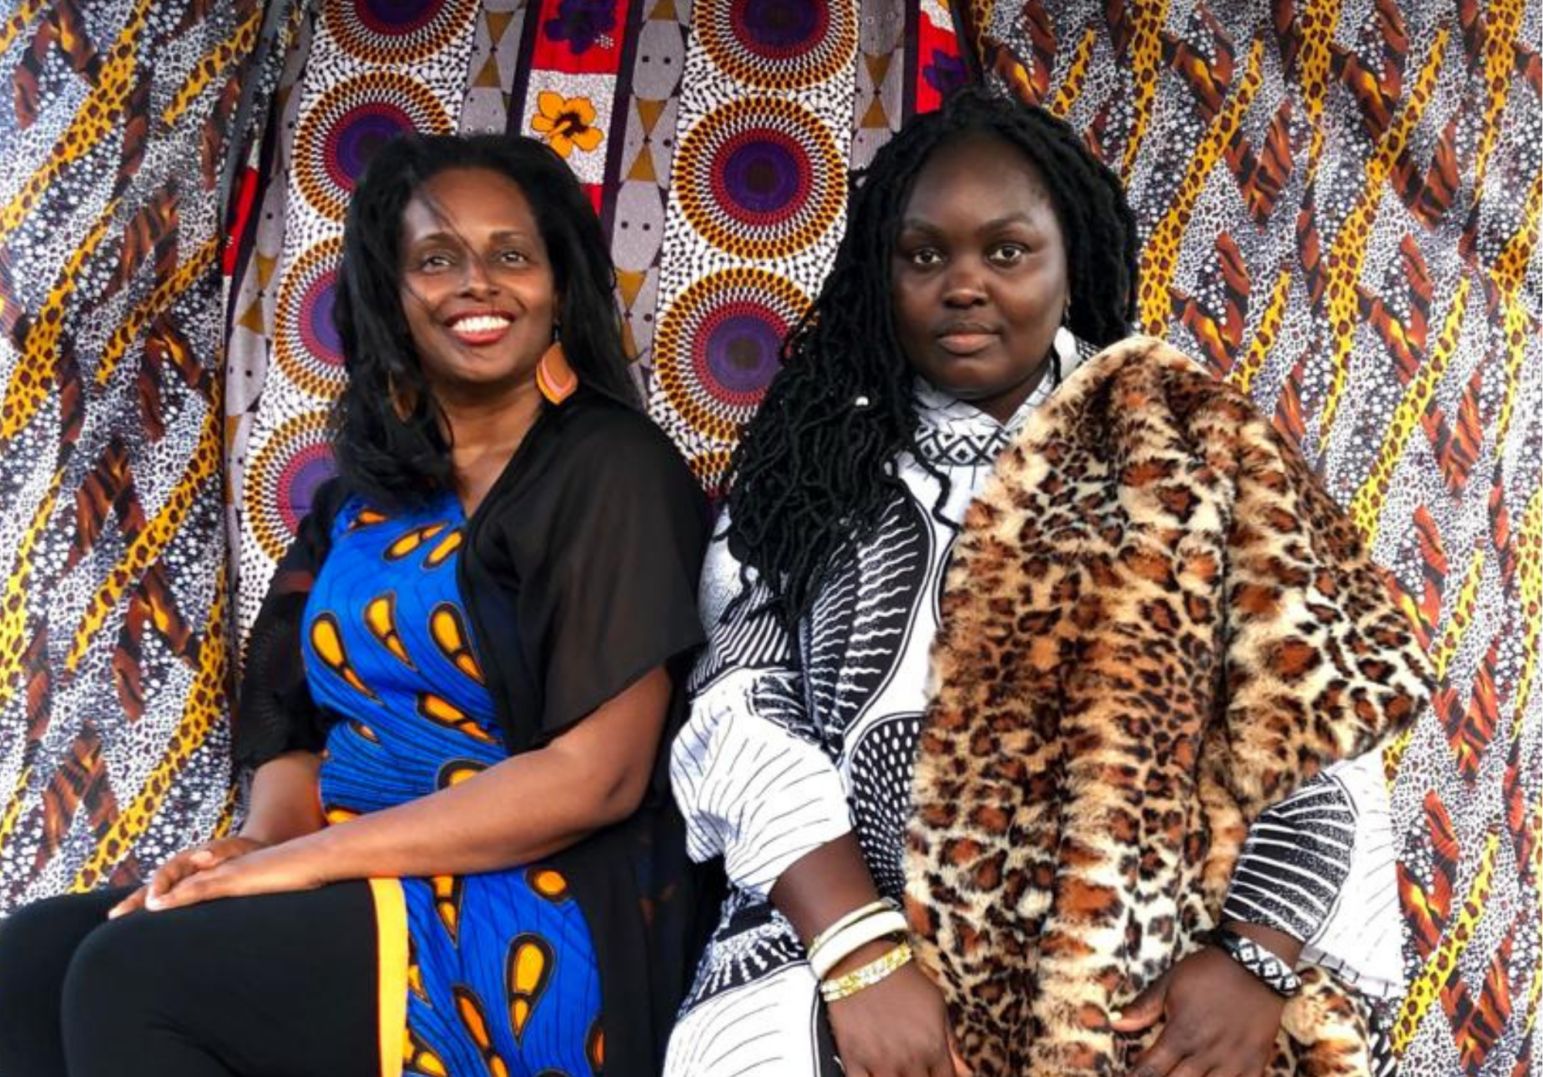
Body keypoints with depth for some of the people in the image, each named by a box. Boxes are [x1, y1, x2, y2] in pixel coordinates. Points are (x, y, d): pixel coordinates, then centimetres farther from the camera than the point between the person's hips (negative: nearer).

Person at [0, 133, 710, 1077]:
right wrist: (263, 841, -10)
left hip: (533, 923, -6)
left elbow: (598, 775, -15)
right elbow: (296, 725, 14)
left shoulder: (610, 469, -7)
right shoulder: (364, 495, 14)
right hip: (359, 897, 6)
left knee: (132, 977, -23)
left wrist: (303, 857, -16)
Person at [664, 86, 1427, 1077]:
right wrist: (861, 953, -14)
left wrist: (1256, 960, -13)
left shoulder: (1179, 460, 7)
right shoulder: (819, 456, 9)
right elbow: (746, 710, -1)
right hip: (839, 948, 0)